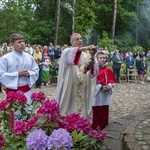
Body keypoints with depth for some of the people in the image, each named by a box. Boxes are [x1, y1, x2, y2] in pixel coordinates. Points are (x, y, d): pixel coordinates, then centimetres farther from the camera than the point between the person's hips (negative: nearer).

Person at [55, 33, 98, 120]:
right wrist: (83, 48, -37)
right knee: (70, 105, -1)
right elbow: (69, 54, -26)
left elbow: (93, 70, -2)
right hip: (70, 86, -3)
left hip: (83, 88, 3)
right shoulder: (67, 51, 1)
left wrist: (92, 57, -19)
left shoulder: (86, 53, 9)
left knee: (82, 107, 7)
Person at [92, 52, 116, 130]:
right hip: (97, 93, -5)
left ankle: (103, 124, 25)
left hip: (106, 93, 5)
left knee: (105, 110, 11)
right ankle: (96, 125, 13)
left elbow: (112, 80, 9)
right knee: (97, 110, 1)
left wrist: (110, 86, -10)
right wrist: (101, 87, -19)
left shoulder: (108, 70, 7)